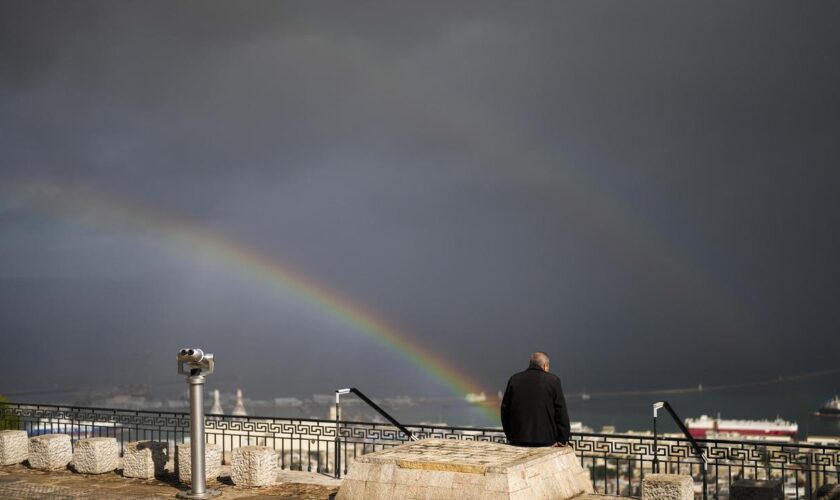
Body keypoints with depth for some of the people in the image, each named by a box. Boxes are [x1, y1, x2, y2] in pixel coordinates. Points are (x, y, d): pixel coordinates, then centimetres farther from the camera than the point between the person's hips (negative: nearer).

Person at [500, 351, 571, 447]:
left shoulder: (514, 379, 8)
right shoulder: (552, 380, -2)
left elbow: (505, 409, 12)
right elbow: (561, 412, -2)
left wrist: (510, 436, 19)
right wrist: (563, 439, 3)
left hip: (518, 440, 3)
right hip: (545, 440, -3)